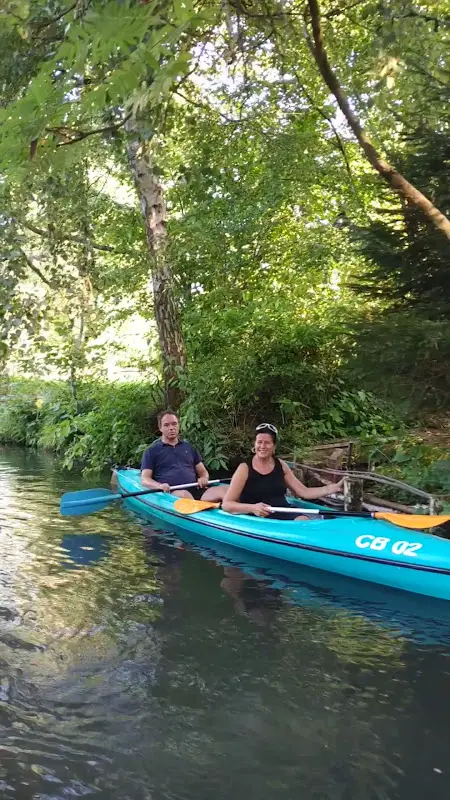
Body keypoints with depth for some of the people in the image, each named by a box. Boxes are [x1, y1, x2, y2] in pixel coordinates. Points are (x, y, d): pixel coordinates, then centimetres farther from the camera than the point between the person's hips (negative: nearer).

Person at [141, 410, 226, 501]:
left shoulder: (189, 448, 28)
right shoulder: (152, 451, 17)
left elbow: (203, 472, 29)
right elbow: (144, 480, 8)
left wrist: (204, 478, 3)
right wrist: (160, 486, -15)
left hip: (196, 490, 4)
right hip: (171, 493, -4)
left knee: (224, 490, -27)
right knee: (185, 495, -41)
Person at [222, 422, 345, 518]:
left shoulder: (280, 465, 13)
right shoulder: (245, 468, -2)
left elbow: (304, 492, 13)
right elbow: (226, 504, -6)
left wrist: (333, 488, 2)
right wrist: (252, 508, -24)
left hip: (284, 514, 4)